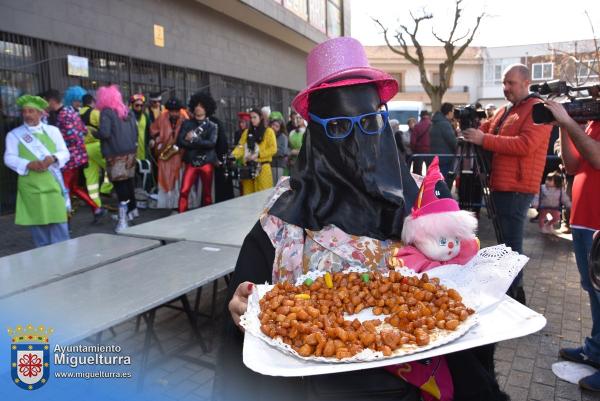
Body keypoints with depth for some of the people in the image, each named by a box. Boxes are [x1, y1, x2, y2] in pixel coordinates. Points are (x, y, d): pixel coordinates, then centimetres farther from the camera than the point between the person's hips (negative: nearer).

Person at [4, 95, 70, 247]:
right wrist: (28, 164, -20)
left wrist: (53, 158, -17)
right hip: (30, 186, 0)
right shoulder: (14, 135, 5)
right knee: (37, 224, 7)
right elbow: (9, 158, -2)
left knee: (59, 222, 1)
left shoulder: (53, 130, 9)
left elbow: (65, 153, 4)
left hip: (53, 184, 0)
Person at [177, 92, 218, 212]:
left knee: (207, 192, 9)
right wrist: (200, 143, -12)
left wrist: (193, 139, -13)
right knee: (184, 191, -9)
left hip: (207, 162, 0)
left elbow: (211, 143, -12)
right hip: (191, 162, 0)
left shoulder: (212, 126, 4)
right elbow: (180, 142, -5)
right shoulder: (187, 124, 6)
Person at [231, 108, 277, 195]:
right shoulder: (246, 132, 16)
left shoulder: (268, 131, 4)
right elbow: (240, 147, 6)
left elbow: (273, 149, -5)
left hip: (262, 167, -4)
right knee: (248, 194, 4)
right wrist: (233, 156, -13)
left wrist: (258, 155, -15)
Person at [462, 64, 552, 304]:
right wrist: (474, 137, 3)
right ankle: (513, 290, 29)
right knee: (506, 241, 16)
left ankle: (512, 296, 2)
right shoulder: (503, 112, 19)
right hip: (501, 186, 9)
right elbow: (493, 143, 25)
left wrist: (484, 139, -20)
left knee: (511, 244, -7)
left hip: (517, 188, -9)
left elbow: (525, 145, -20)